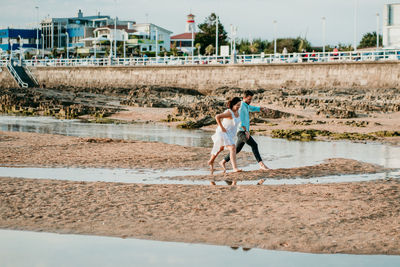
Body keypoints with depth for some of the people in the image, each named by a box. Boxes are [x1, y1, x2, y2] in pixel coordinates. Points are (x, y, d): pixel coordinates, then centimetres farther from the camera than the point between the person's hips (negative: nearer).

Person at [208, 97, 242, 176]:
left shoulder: (237, 112, 1)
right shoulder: (229, 113, -27)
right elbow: (217, 117, -36)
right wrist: (222, 128, -29)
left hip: (230, 134, 10)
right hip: (223, 133, -10)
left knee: (220, 148, 27)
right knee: (232, 148, -23)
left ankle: (211, 161, 49)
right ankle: (235, 168, -28)